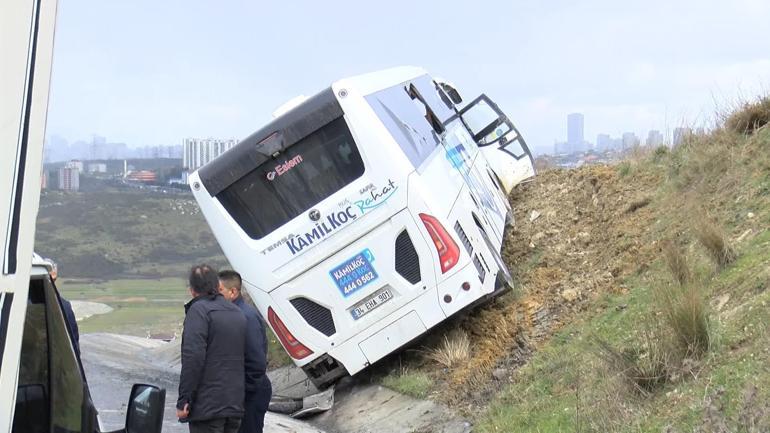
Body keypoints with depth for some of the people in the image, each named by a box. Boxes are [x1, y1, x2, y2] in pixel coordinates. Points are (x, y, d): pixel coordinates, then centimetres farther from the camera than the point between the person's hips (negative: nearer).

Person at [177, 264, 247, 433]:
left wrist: (184, 400, -15)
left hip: (207, 406, -7)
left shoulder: (199, 310, -8)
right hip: (235, 405, 7)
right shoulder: (238, 313, 16)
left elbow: (193, 358, -18)